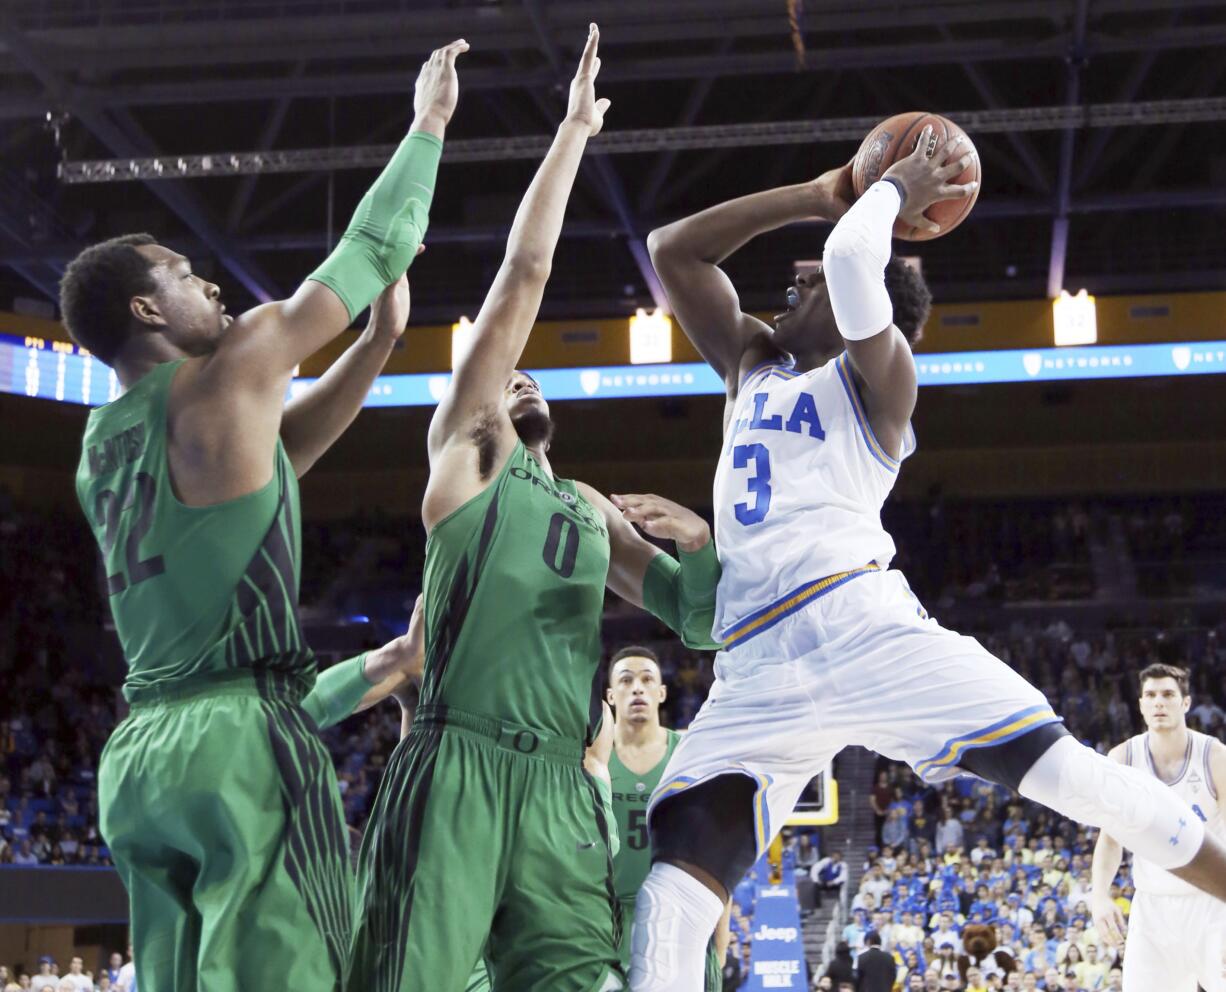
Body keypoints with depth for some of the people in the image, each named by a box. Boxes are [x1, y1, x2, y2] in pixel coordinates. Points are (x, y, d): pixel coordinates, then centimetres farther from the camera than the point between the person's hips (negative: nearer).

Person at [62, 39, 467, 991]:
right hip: (241, 741, -8)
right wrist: (429, 121, 21)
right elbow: (369, 249, 7)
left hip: (138, 749, 8)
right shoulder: (232, 370, -3)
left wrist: (381, 340, 27)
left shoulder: (101, 447, 19)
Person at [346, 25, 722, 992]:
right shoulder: (466, 452, 12)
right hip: (458, 768, -5)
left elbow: (701, 622, 26)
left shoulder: (594, 511, 27)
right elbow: (526, 270, 7)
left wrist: (702, 542, 5)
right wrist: (574, 130, 10)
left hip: (562, 785, 5)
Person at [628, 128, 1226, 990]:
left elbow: (852, 258, -11)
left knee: (1053, 763, -15)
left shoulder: (873, 376, 10)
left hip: (860, 623, -5)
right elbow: (673, 250, 29)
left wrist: (892, 190, 10)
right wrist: (816, 197, 25)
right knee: (680, 868, -14)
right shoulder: (752, 365, 30)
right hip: (758, 669, 5)